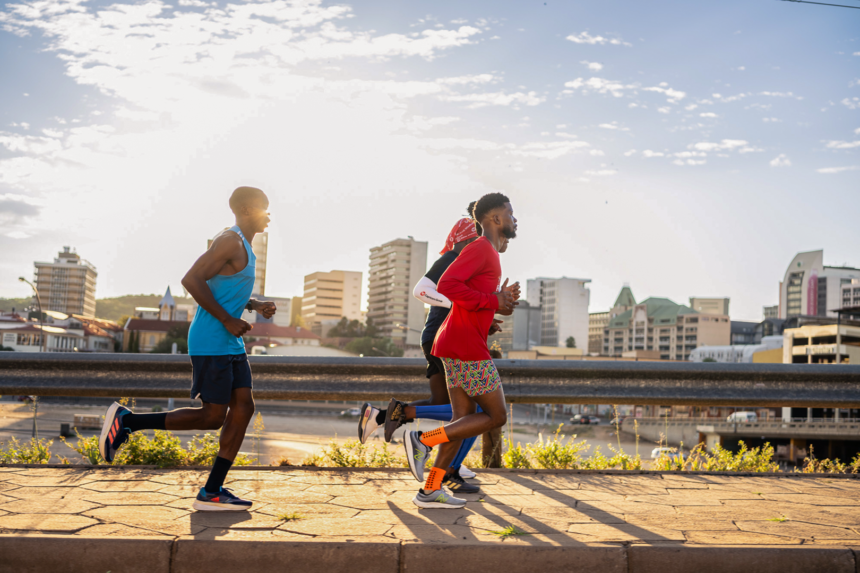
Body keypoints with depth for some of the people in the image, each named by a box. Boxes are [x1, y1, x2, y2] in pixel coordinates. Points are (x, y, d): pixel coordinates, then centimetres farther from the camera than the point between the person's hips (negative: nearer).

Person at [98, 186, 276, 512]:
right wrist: (228, 320, -20)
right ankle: (127, 421, 4)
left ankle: (211, 493, 5)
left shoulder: (244, 247, 18)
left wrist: (255, 306, 14)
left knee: (243, 408, 3)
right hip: (210, 343, -10)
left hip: (232, 344, 10)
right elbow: (192, 280, -23)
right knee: (213, 417, -7)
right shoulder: (230, 241, -13)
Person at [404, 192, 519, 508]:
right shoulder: (480, 248, -11)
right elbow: (447, 284, -24)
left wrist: (501, 300, 10)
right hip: (466, 348, -10)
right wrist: (493, 301, -17)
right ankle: (424, 440, -5)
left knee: (465, 416, 10)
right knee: (496, 416, -2)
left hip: (458, 347, 10)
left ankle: (431, 490, 10)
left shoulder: (488, 253, 21)